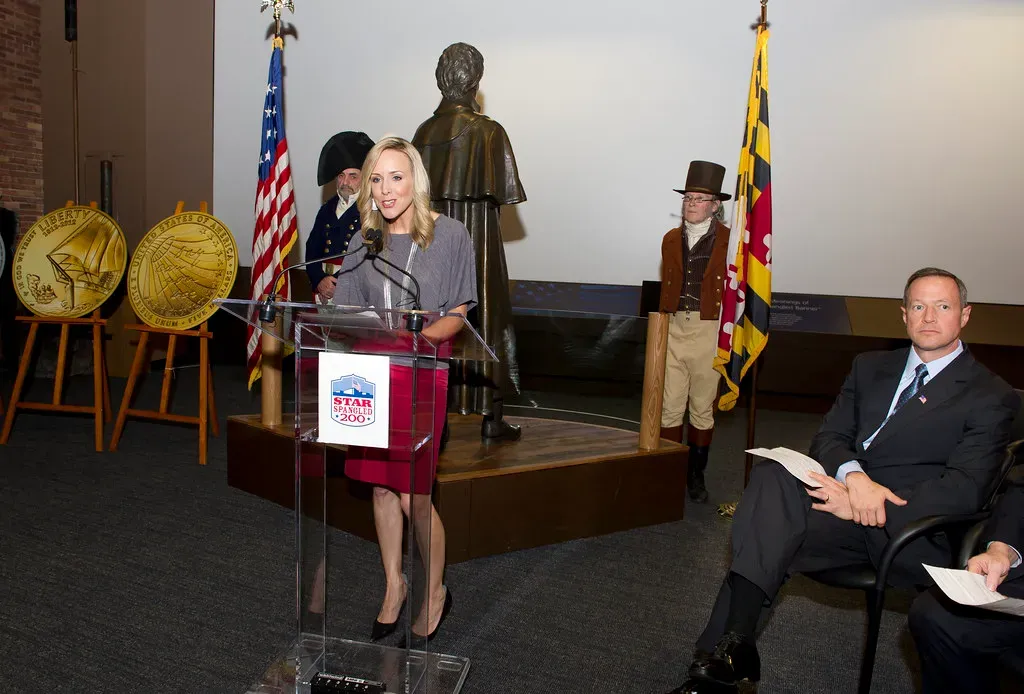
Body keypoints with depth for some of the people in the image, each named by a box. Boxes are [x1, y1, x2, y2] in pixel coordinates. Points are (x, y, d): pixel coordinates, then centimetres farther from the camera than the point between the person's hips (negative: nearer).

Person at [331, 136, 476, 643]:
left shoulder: (450, 236, -5)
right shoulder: (363, 241, 7)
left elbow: (457, 315, -4)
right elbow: (347, 311, 11)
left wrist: (419, 336, -22)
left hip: (421, 375, -4)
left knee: (413, 496, -4)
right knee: (380, 487, 11)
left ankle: (436, 592, 20)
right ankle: (394, 585, 30)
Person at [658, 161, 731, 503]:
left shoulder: (730, 241, -1)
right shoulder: (671, 239, 11)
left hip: (709, 331, -3)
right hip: (673, 329, 3)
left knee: (702, 409, 8)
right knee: (670, 407, 3)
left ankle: (695, 476, 22)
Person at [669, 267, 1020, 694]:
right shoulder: (871, 367, 21)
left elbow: (964, 490, -7)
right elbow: (828, 438, 13)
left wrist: (866, 505, -17)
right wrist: (853, 475, -12)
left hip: (911, 529, -5)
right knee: (771, 476, -29)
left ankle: (724, 655, -32)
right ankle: (731, 647, -34)